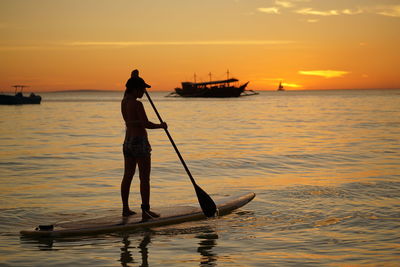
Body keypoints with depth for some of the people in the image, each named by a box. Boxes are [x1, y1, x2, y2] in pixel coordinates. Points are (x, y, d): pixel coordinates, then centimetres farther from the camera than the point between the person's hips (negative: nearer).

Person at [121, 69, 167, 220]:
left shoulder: (124, 101, 7)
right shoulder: (137, 104, -17)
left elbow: (128, 91, 31)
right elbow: (146, 124, -22)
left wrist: (133, 77, 25)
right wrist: (161, 125, -7)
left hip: (127, 142, 9)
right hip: (140, 143, -9)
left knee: (127, 176, 15)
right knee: (144, 178, -5)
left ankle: (125, 209, 22)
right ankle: (145, 211, -6)